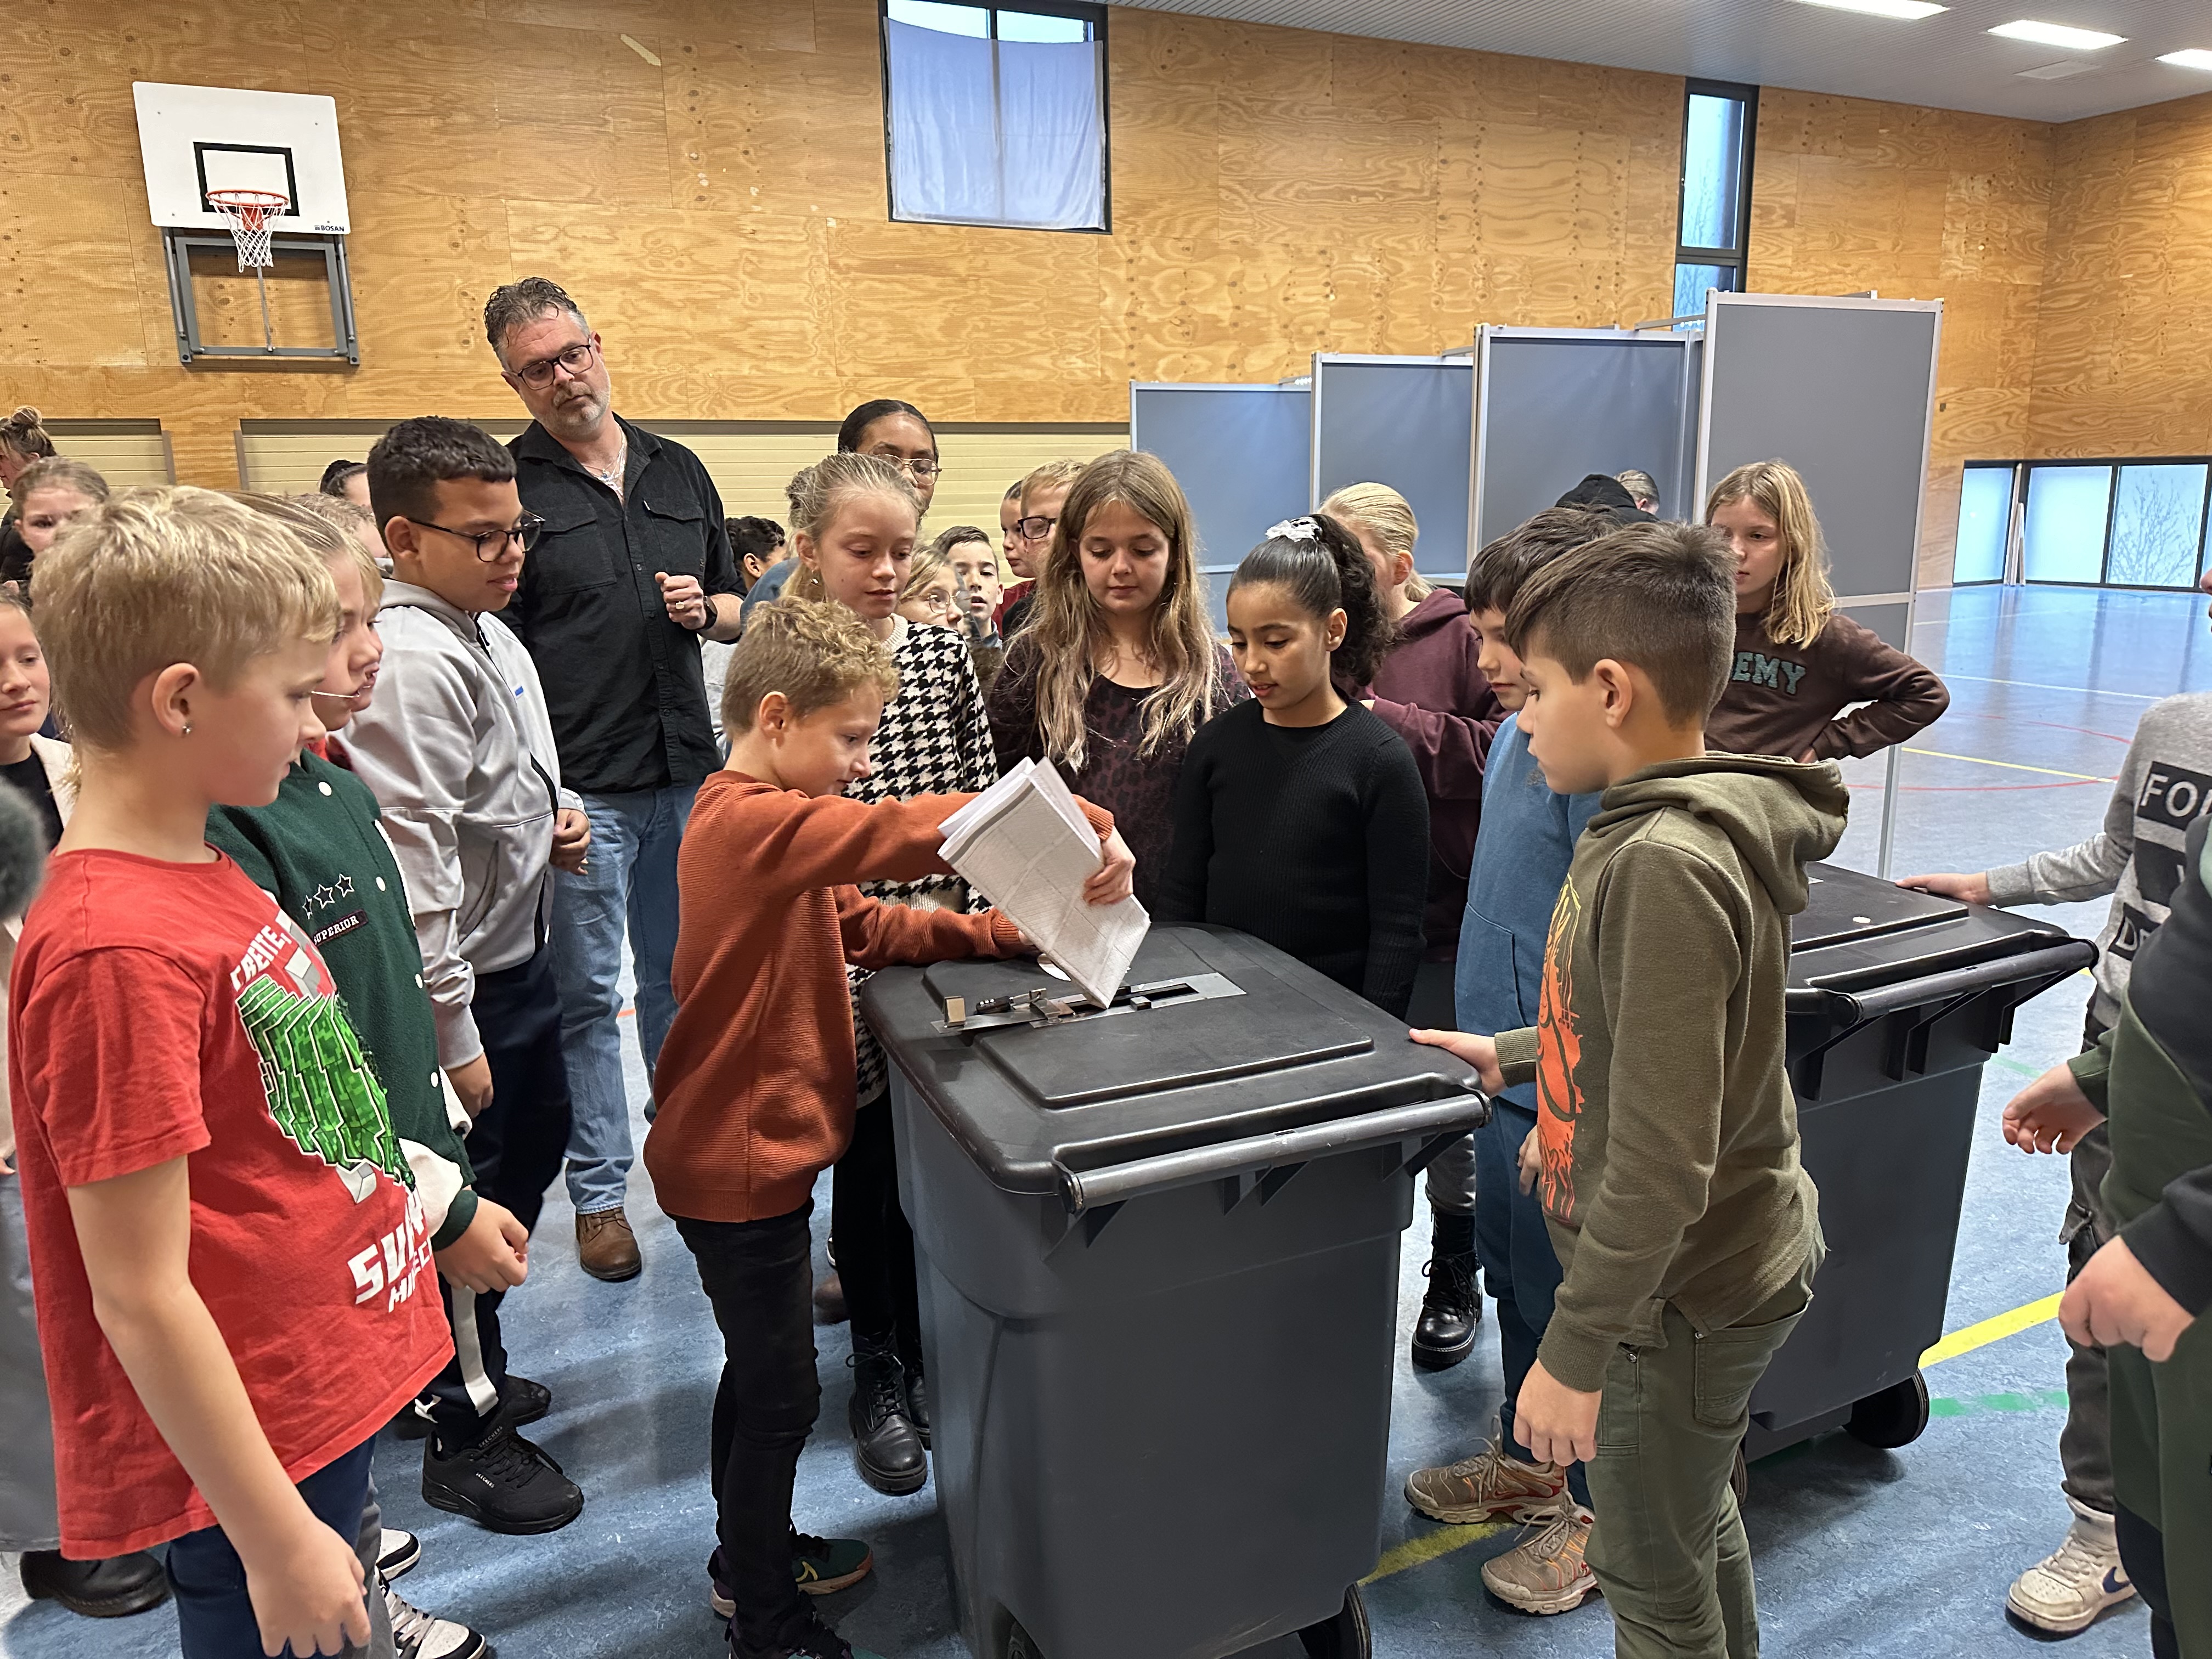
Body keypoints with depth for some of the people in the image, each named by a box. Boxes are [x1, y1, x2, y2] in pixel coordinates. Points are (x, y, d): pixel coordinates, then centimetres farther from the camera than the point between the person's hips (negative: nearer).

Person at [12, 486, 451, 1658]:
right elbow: (141, 1299, -23)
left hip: (322, 1401, 8)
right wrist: (276, 1540, -17)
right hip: (253, 1464, -8)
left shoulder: (204, 875, 2)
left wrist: (436, 1204, 16)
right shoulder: (117, 949, -25)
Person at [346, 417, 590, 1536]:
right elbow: (414, 863, -26)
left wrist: (554, 819, 0)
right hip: (466, 980, -10)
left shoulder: (493, 635, 8)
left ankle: (473, 1370, 46)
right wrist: (453, 1039, -24)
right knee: (467, 1202, 6)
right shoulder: (411, 662, -23)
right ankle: (463, 1436, 29)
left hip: (526, 953, 10)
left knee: (533, 1153, 23)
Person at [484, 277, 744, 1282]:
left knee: (681, 979, 15)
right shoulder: (507, 484, -3)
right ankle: (600, 1192, 18)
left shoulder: (679, 471, 12)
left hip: (688, 774, 4)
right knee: (588, 994, 5)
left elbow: (738, 611, 20)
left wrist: (705, 609, -4)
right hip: (579, 786, -4)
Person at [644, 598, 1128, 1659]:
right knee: (781, 1397, 5)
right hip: (740, 1161, -10)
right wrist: (1081, 822, -33)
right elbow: (911, 833, -36)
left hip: (756, 1145, 10)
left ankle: (753, 1557, 44)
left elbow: (861, 926, 9)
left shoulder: (763, 824, 9)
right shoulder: (757, 823, -25)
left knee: (760, 1370, 25)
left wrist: (1002, 930, -2)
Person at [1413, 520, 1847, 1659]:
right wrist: (1515, 1057, 21)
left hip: (1679, 1294, -9)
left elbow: (1662, 1162, -30)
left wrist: (1575, 1349, -24)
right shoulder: (1671, 828, 2)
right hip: (1707, 1264, 9)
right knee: (1697, 1521, 29)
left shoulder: (1667, 866, -29)